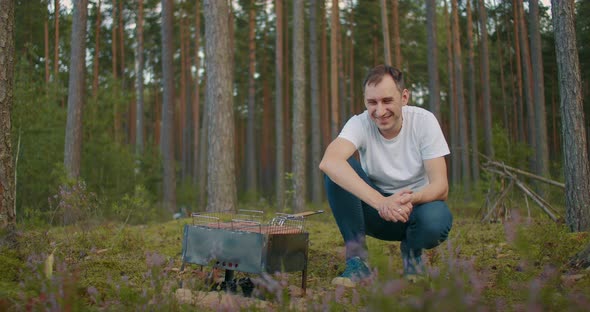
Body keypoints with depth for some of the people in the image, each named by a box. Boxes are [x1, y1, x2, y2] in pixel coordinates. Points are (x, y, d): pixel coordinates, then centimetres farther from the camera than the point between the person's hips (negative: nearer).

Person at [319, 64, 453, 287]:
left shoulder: (424, 121, -16)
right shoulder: (360, 124, -18)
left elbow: (441, 186, -20)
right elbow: (328, 162, -40)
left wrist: (411, 199, -44)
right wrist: (381, 202, -51)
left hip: (416, 208, 0)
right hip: (375, 210, 0)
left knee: (437, 220, -36)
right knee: (338, 171, -26)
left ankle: (412, 251, 3)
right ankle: (357, 260, -16)